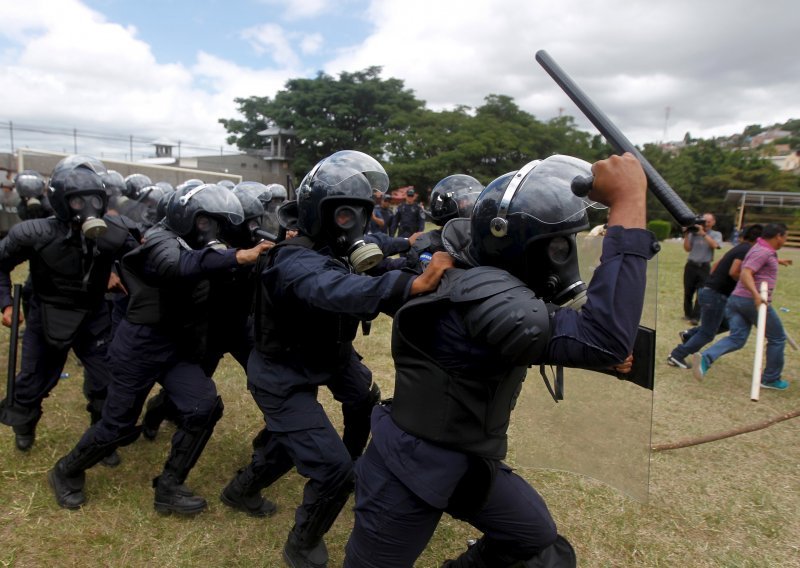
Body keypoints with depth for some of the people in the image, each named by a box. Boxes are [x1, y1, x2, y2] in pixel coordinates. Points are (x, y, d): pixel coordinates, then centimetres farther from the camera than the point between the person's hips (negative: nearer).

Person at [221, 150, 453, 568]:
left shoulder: (335, 252, -4)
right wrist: (414, 284, -68)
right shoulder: (296, 262, -33)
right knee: (333, 469, -14)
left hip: (322, 357, 10)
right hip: (283, 379, -9)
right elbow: (338, 292, -54)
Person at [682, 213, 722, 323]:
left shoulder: (716, 234, 6)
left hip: (704, 267, -1)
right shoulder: (694, 233, 5)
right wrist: (686, 235, -9)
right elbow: (687, 249, 1)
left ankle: (695, 317, -6)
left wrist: (703, 234, -19)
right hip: (691, 265, 1)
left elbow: (714, 245, -14)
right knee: (688, 292, 7)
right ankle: (688, 314, 22)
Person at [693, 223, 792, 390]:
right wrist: (756, 294, -37)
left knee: (736, 338, -1)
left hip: (736, 299, 8)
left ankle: (706, 358, -26)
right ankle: (771, 379, 21)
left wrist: (778, 261, 58)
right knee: (777, 339, 11)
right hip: (753, 301, -8)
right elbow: (746, 273, -25)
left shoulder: (759, 248, 19)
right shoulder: (764, 252, -11)